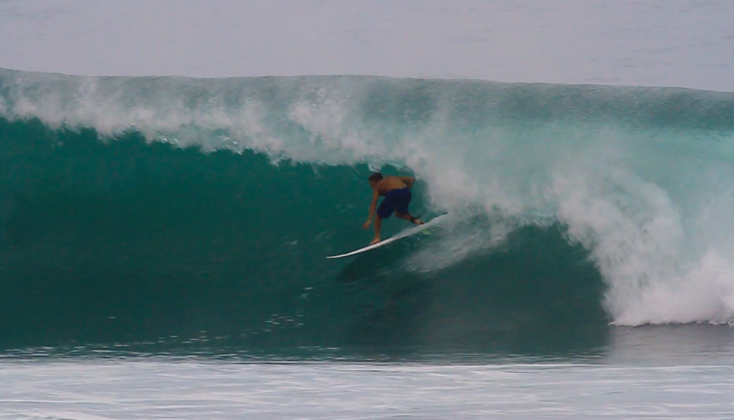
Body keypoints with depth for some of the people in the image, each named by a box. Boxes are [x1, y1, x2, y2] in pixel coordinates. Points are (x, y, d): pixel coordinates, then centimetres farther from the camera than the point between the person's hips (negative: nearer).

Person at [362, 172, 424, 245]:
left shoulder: (377, 186, 19)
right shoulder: (393, 178, 34)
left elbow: (373, 203, 5)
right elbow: (411, 180, 24)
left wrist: (369, 220, -1)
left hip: (393, 195, -5)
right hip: (406, 193, 5)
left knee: (378, 215, 17)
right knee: (399, 213, 32)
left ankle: (377, 238, 7)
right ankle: (414, 219, 4)